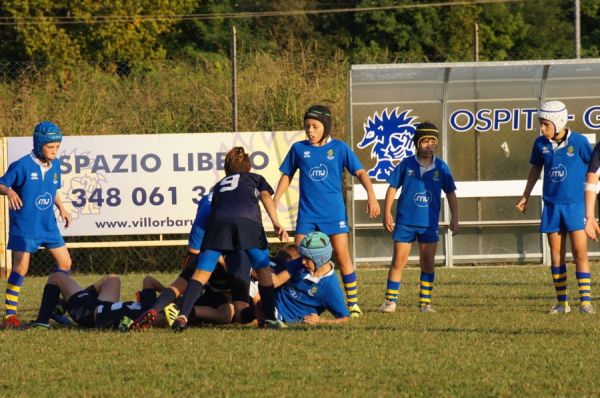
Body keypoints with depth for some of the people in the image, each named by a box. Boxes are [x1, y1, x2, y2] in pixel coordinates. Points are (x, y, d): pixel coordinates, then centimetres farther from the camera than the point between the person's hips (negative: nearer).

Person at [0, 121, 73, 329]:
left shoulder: (55, 165, 6)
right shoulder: (22, 166, -14)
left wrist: (61, 209, 7)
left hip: (48, 224, 7)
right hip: (25, 225, -7)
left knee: (65, 262, 7)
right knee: (21, 268, -11)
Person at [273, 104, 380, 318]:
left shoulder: (339, 148, 0)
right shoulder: (298, 149, 4)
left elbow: (360, 172, -2)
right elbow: (287, 175, 15)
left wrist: (371, 195, -16)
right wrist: (274, 203, 10)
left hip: (334, 212, -2)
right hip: (307, 213, 2)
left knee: (342, 256, -5)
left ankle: (353, 303, 4)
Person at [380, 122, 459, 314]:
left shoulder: (441, 167, 0)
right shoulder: (406, 165, -4)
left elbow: (450, 193, 7)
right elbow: (392, 188, 2)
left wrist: (454, 218, 3)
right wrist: (387, 213, -3)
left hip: (429, 224, 1)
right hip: (405, 222, -1)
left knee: (428, 264, 5)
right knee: (398, 261, -2)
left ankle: (425, 302, 13)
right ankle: (390, 301, 3)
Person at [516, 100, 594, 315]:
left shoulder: (579, 142, -8)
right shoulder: (541, 144, 2)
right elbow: (535, 169, 18)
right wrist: (525, 197, 21)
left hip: (576, 203, -4)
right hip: (552, 205, 4)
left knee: (580, 253, -8)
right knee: (556, 255, 5)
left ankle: (586, 300, -6)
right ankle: (561, 302, 11)